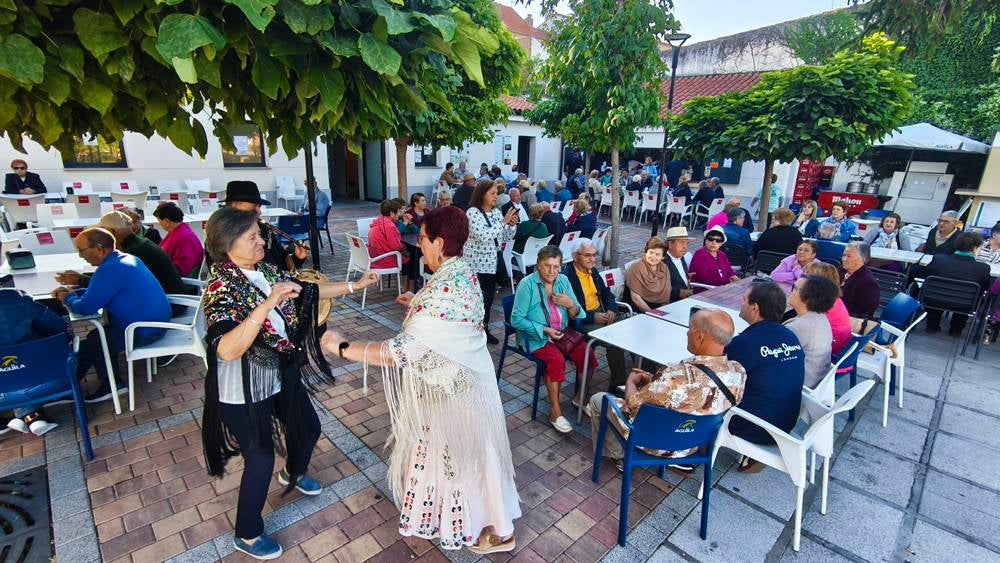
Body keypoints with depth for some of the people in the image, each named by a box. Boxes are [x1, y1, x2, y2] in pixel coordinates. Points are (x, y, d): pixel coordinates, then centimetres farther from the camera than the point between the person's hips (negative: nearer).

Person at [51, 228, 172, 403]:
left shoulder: (111, 269, -22)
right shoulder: (125, 258, 10)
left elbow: (85, 307, -18)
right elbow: (98, 291, 25)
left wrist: (68, 299, 3)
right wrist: (73, 292, 10)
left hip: (143, 331, -10)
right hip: (155, 321, 10)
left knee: (86, 346, 2)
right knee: (99, 336, 21)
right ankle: (111, 383, 24)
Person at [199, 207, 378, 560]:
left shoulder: (265, 271, -4)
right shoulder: (221, 286, -25)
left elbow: (307, 291, 8)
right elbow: (226, 350, -37)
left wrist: (354, 286, 7)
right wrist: (269, 303, -44)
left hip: (281, 374, 7)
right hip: (244, 388, -7)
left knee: (308, 428, 22)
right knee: (261, 457, 7)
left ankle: (293, 474, 55)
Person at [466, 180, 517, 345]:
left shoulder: (496, 212, 8)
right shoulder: (473, 212, -13)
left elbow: (506, 237, 11)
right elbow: (484, 236, -26)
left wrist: (512, 224, -8)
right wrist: (503, 221, -23)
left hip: (492, 262, 7)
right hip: (477, 264, -7)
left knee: (489, 298, 13)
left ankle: (484, 329, 27)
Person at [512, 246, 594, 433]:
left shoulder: (563, 280, 1)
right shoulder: (527, 284, -14)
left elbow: (578, 315, 4)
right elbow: (516, 319, -15)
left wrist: (571, 304, -19)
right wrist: (544, 330, -20)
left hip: (563, 332, 5)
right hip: (536, 336, -5)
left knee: (587, 352, -17)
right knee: (556, 359, -29)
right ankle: (555, 411, -14)